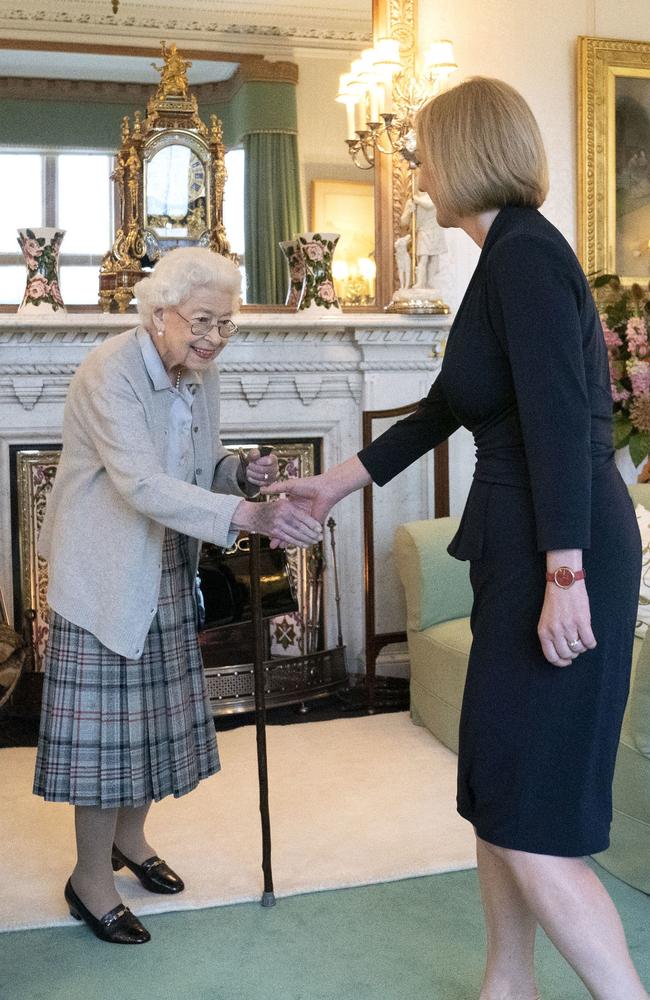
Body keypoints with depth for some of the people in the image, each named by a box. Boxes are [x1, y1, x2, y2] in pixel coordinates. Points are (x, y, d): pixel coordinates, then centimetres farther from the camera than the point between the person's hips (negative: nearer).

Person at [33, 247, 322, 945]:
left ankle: (129, 837, 36)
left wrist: (242, 472, -11)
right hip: (104, 571, -7)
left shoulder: (200, 376, 3)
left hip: (165, 571, 8)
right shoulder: (109, 373, -22)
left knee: (154, 710, 15)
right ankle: (91, 877, 15)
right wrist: (252, 516, -41)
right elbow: (144, 485, -33)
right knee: (105, 720, -2)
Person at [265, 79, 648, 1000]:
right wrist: (335, 485, 29)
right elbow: (444, 407, 24)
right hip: (520, 549, 10)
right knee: (496, 790, 17)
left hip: (559, 556, -10)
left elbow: (561, 418, -22)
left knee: (529, 815, -5)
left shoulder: (524, 251, -12)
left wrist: (565, 576, -25)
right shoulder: (513, 253, 18)